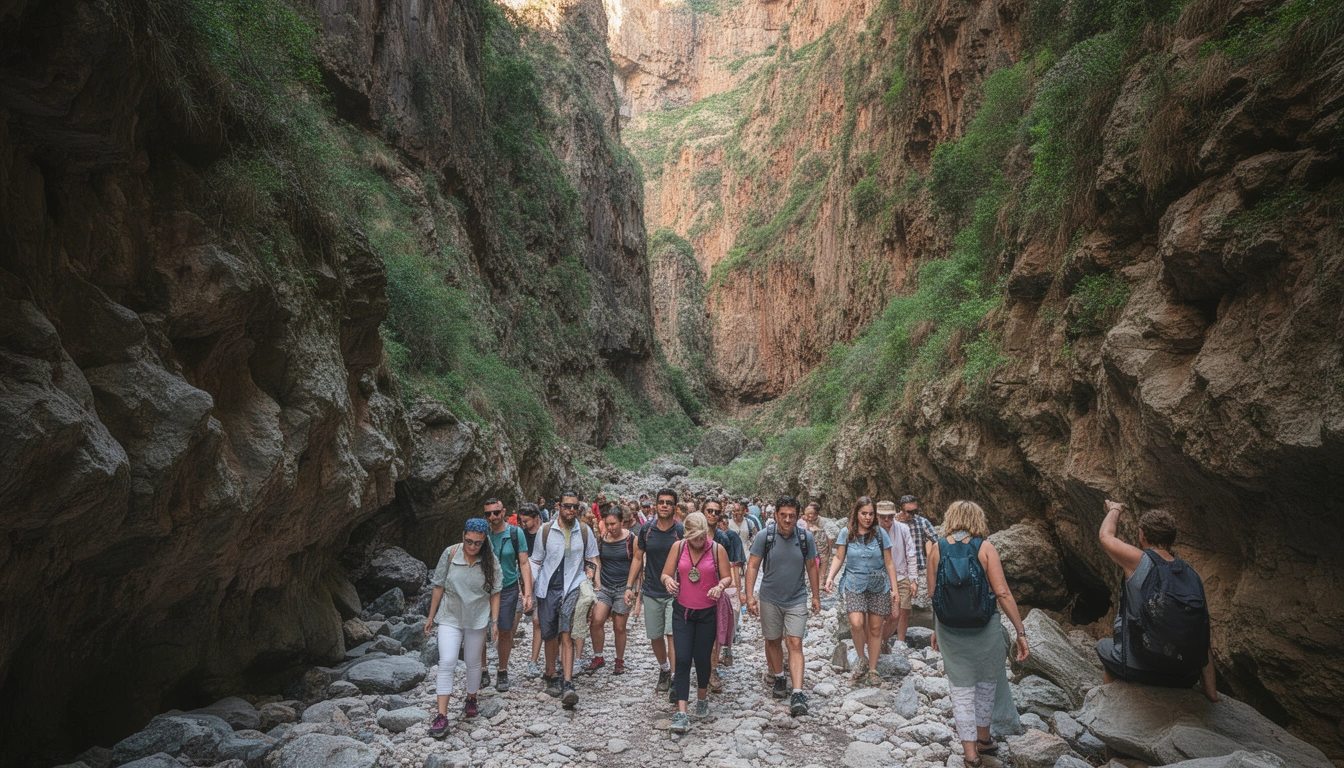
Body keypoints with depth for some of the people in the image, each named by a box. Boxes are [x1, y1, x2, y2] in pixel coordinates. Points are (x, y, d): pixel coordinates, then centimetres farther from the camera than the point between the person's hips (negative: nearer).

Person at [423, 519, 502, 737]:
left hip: (477, 619, 1)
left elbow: (495, 593, -2)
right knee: (447, 663, -10)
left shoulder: (490, 561, -9)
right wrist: (431, 617, 2)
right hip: (450, 617, -1)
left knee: (473, 662, 13)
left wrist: (494, 621, -4)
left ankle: (471, 699, 37)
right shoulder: (450, 554, -11)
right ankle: (442, 716, -4)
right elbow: (439, 587, -3)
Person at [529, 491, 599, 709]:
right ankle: (550, 676, 30)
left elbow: (591, 560, 12)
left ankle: (567, 685, -17)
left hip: (573, 587, -1)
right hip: (548, 588, 1)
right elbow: (536, 562, 6)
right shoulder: (545, 531, -1)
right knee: (550, 635, 10)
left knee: (566, 634, -13)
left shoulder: (585, 531, 2)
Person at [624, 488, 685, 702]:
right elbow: (638, 558, 9)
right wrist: (629, 586, 4)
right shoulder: (646, 529, 1)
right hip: (651, 591, 3)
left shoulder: (682, 531, -7)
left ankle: (675, 682, -9)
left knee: (673, 634, -13)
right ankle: (664, 670, 35)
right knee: (655, 636, 11)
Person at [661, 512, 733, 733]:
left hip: (707, 613, 0)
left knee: (702, 659, 9)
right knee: (682, 659, -7)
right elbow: (665, 574, -1)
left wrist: (720, 586, -23)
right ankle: (681, 712, -6)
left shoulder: (717, 549, -7)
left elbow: (727, 577, -1)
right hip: (682, 611, 1)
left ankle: (702, 698, 36)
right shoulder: (678, 547, -4)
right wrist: (668, 580, -24)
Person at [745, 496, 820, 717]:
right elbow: (752, 566, -8)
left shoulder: (805, 538, -7)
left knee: (795, 644, -8)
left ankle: (797, 694, -10)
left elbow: (811, 567, 6)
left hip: (797, 599, 0)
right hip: (770, 599, 1)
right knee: (773, 641, 14)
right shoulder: (764, 536, -11)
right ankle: (779, 679, 37)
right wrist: (750, 596, -14)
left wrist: (816, 596, 11)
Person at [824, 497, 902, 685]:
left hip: (879, 586, 1)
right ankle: (862, 659, 7)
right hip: (855, 585, -1)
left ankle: (873, 669, 22)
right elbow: (839, 558, 3)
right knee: (856, 623, -19)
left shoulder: (880, 533, -2)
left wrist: (895, 589, 1)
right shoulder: (846, 534, -2)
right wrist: (830, 577, -14)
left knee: (875, 628, 5)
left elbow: (889, 563, 3)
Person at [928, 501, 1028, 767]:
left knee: (962, 688, 14)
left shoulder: (937, 548, -4)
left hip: (950, 630, 1)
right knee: (987, 683, 22)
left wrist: (936, 630, 10)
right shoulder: (985, 548, -10)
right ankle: (984, 739, 37)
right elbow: (1003, 594, -14)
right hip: (985, 628, -1)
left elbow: (933, 593, -1)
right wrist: (1021, 632, -8)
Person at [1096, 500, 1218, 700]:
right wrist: (1211, 691, 13)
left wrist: (1115, 510, 27)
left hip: (1139, 670, -4)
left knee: (1104, 646, 30)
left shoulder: (1138, 560, -12)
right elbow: (1205, 643, 5)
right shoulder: (1193, 575, 2)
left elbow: (1106, 537, 9)